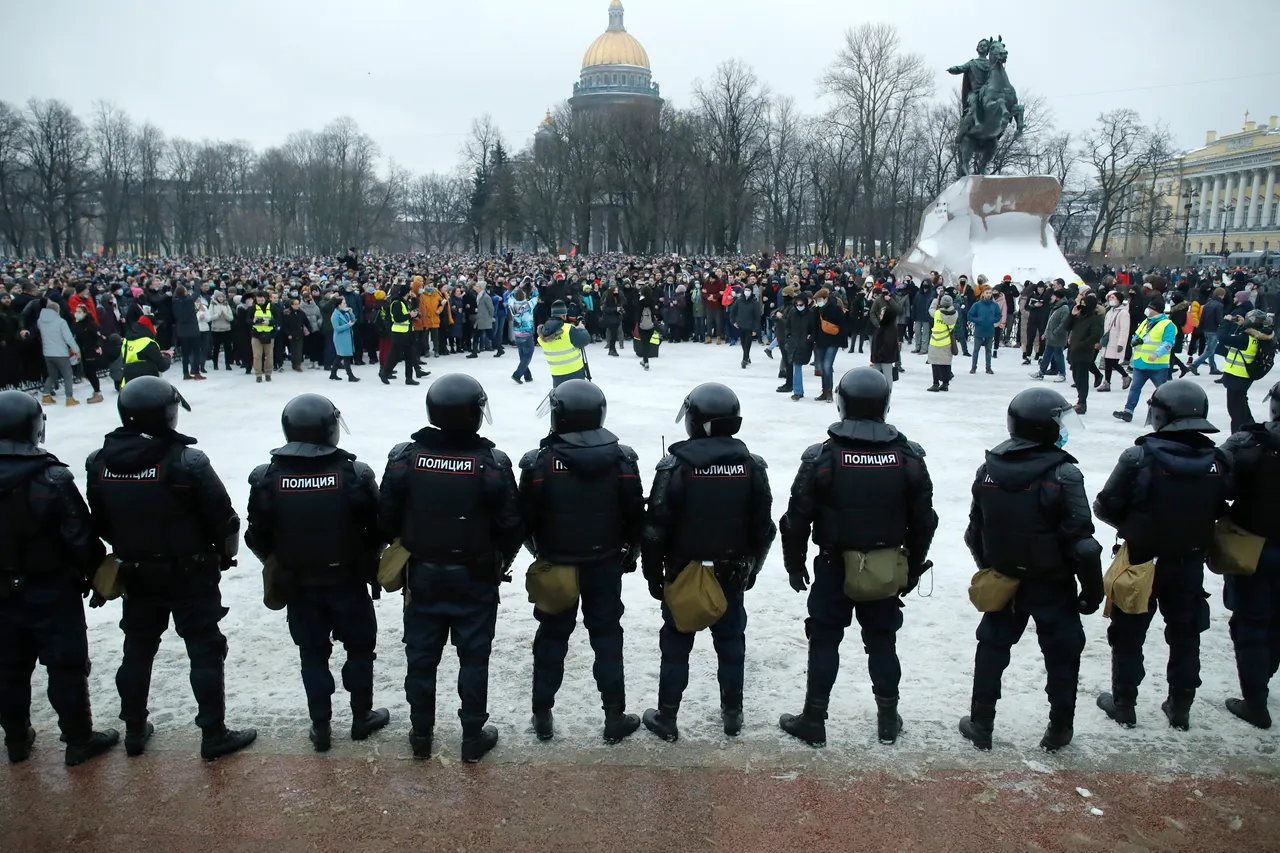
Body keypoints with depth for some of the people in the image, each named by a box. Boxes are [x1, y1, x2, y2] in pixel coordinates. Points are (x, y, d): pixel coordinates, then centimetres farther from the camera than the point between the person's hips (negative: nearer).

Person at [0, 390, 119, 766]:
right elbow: (81, 538, -18)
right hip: (52, 592, -6)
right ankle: (79, 740, 16)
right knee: (66, 667, 6)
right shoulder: (52, 480, -21)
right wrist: (98, 576, -4)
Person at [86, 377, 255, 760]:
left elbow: (99, 524, 6)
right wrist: (225, 554, 3)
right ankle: (214, 735, 11)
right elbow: (223, 519, -17)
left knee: (137, 650, 20)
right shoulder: (186, 462, -23)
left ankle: (134, 730, 33)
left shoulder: (99, 463, -6)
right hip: (191, 575, -5)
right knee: (205, 652, 5)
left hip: (136, 576, 5)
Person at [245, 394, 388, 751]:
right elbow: (378, 530, -10)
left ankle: (320, 727, 24)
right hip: (348, 581, -2)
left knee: (313, 655, 16)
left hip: (297, 585, 2)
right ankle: (362, 717, 29)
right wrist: (367, 561, 10)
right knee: (359, 647, 17)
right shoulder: (355, 474, -17)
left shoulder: (267, 478, -11)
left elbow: (258, 537, -3)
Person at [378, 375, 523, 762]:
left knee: (421, 657, 15)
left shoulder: (404, 458, -11)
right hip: (475, 578, -2)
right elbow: (511, 526, -11)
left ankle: (421, 733, 29)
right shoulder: (492, 462, -17)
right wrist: (501, 562, 8)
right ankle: (474, 736, 22)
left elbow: (386, 518, -4)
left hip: (422, 575, 2)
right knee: (473, 658, 11)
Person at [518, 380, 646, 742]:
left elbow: (526, 519, -8)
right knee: (607, 638, 11)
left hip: (555, 567, -1)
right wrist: (629, 553, 14)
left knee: (551, 638, 13)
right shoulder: (622, 459, -9)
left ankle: (543, 715, 22)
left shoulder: (539, 462, -15)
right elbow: (636, 515, -3)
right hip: (605, 565, 1)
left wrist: (540, 551, 13)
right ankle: (615, 716, 16)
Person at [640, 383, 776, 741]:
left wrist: (653, 573, -1)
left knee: (676, 646, 9)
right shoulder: (751, 465, -4)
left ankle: (667, 718, 17)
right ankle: (732, 714, 27)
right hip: (732, 574, 3)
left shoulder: (675, 465, -15)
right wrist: (752, 566, 16)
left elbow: (656, 527, -13)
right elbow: (763, 526, 2)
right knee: (731, 642, 16)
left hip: (683, 574, -3)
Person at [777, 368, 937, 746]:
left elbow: (797, 519, -10)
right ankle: (888, 719, 27)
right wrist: (913, 567, 15)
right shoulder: (909, 457, -5)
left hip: (834, 567, -2)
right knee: (882, 641, 16)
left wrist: (795, 564, 4)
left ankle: (813, 720, 17)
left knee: (824, 641, 9)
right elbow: (924, 520, 2)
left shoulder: (821, 457, -14)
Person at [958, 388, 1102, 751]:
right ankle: (1059, 729, 24)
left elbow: (975, 531, 4)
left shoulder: (989, 469, -4)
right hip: (1054, 585, -4)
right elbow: (1081, 542, -18)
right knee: (1062, 653, 14)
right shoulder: (1063, 474, -19)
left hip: (1002, 581, 4)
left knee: (992, 647, 16)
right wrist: (1093, 588, -7)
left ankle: (981, 724, 22)